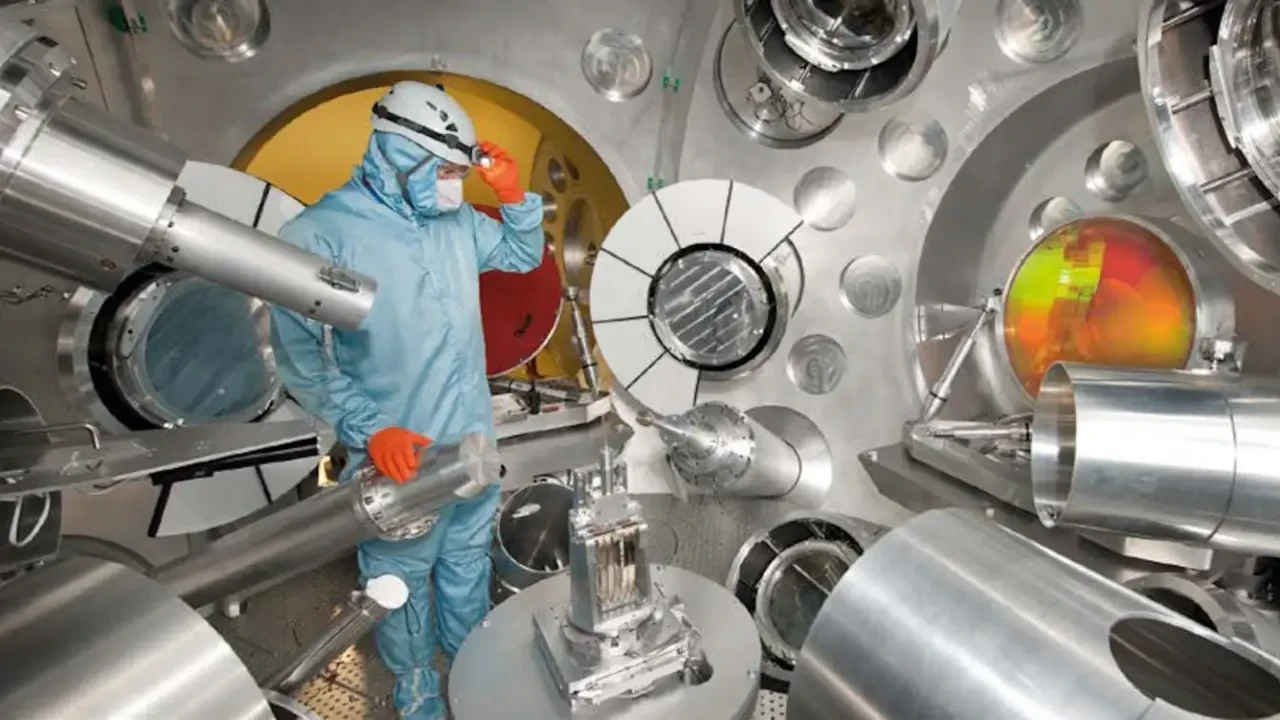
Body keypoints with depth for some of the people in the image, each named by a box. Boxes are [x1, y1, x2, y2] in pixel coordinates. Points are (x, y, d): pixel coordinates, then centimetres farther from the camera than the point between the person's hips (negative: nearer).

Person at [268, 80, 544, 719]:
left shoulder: (457, 221, 2)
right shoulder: (320, 234, -17)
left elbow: (525, 255, 16)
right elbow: (300, 357, -17)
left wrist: (514, 195, -2)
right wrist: (369, 431, -23)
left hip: (474, 442, 6)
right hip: (399, 453, -6)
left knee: (469, 560, 25)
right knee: (402, 581, 15)